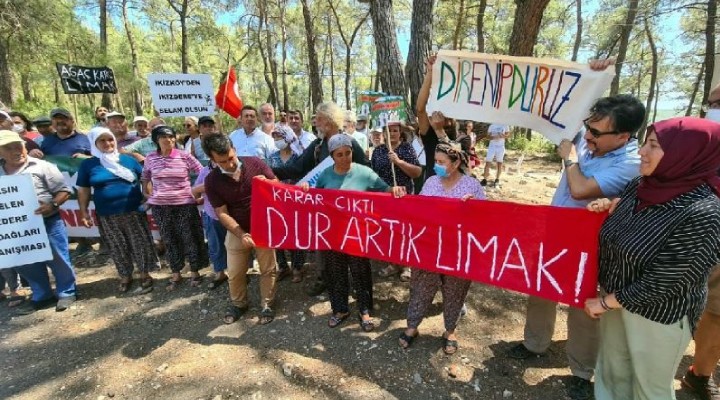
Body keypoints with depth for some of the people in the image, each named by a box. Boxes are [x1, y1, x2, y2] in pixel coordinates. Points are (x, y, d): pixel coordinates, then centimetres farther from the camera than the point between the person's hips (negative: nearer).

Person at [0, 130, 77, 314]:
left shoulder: (42, 167, -5)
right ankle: (42, 296, 32)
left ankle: (66, 292, 21)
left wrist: (52, 205, -22)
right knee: (26, 265, 16)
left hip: (48, 223, -5)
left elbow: (64, 190, -5)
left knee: (58, 260, 4)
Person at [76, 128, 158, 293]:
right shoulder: (88, 164, 3)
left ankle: (145, 274, 19)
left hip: (134, 211, -1)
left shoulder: (128, 160, 3)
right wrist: (84, 212, 0)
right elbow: (83, 190, 6)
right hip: (107, 216, 1)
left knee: (140, 244, 4)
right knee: (118, 248, 11)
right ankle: (125, 276, 28)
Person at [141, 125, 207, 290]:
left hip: (185, 204, -2)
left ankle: (194, 272, 21)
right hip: (160, 206, 3)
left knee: (190, 238, 4)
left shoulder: (185, 156, -6)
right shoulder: (150, 158, 2)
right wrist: (148, 194, 11)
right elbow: (145, 178, 17)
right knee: (169, 240, 12)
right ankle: (176, 274, 27)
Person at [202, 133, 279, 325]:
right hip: (237, 231, 1)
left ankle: (266, 305, 28)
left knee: (268, 269, 8)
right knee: (234, 273, 11)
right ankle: (238, 304, 37)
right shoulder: (212, 181, -12)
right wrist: (241, 235, -22)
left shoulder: (255, 163, -12)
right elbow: (222, 213, -11)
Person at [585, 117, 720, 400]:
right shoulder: (641, 186, -6)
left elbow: (664, 283, -23)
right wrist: (611, 206, -7)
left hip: (658, 316, -5)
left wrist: (605, 302, -13)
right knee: (612, 371, 23)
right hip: (616, 298, 6)